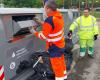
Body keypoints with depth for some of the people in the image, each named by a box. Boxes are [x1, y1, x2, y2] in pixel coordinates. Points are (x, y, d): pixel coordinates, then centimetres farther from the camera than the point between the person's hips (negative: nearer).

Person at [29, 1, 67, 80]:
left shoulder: (49, 20, -27)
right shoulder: (59, 16, -1)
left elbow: (43, 36, -20)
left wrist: (34, 32, -4)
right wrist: (41, 22, 13)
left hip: (54, 47, -9)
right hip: (61, 44, 9)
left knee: (56, 65, 6)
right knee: (61, 61, 24)